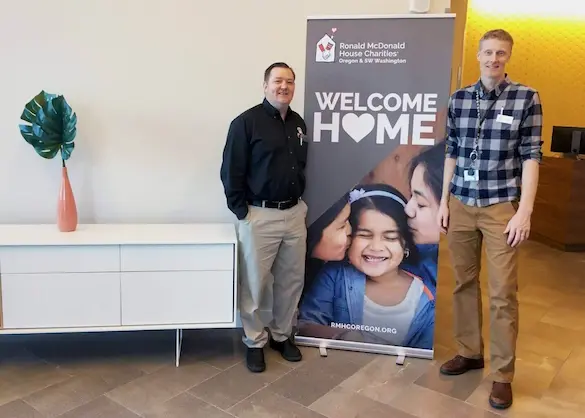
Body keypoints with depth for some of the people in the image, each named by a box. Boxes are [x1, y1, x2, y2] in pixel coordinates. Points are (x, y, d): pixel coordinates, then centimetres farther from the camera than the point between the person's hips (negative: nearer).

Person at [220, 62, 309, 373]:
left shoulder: (299, 124, 10)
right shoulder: (246, 122, -9)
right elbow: (231, 171, -11)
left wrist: (300, 202, 14)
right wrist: (241, 212, -12)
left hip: (294, 213, 6)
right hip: (259, 215, -6)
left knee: (292, 280, 14)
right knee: (254, 283, 4)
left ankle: (282, 335, 32)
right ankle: (255, 342, 22)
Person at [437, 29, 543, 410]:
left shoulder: (527, 98, -3)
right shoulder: (458, 99, 6)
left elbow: (531, 156, -5)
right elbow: (452, 153, 10)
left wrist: (524, 211, -11)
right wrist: (444, 201, 7)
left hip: (501, 207, -3)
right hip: (460, 204, 4)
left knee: (503, 292, 1)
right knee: (464, 282, 12)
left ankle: (503, 374, 13)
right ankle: (470, 352, 30)